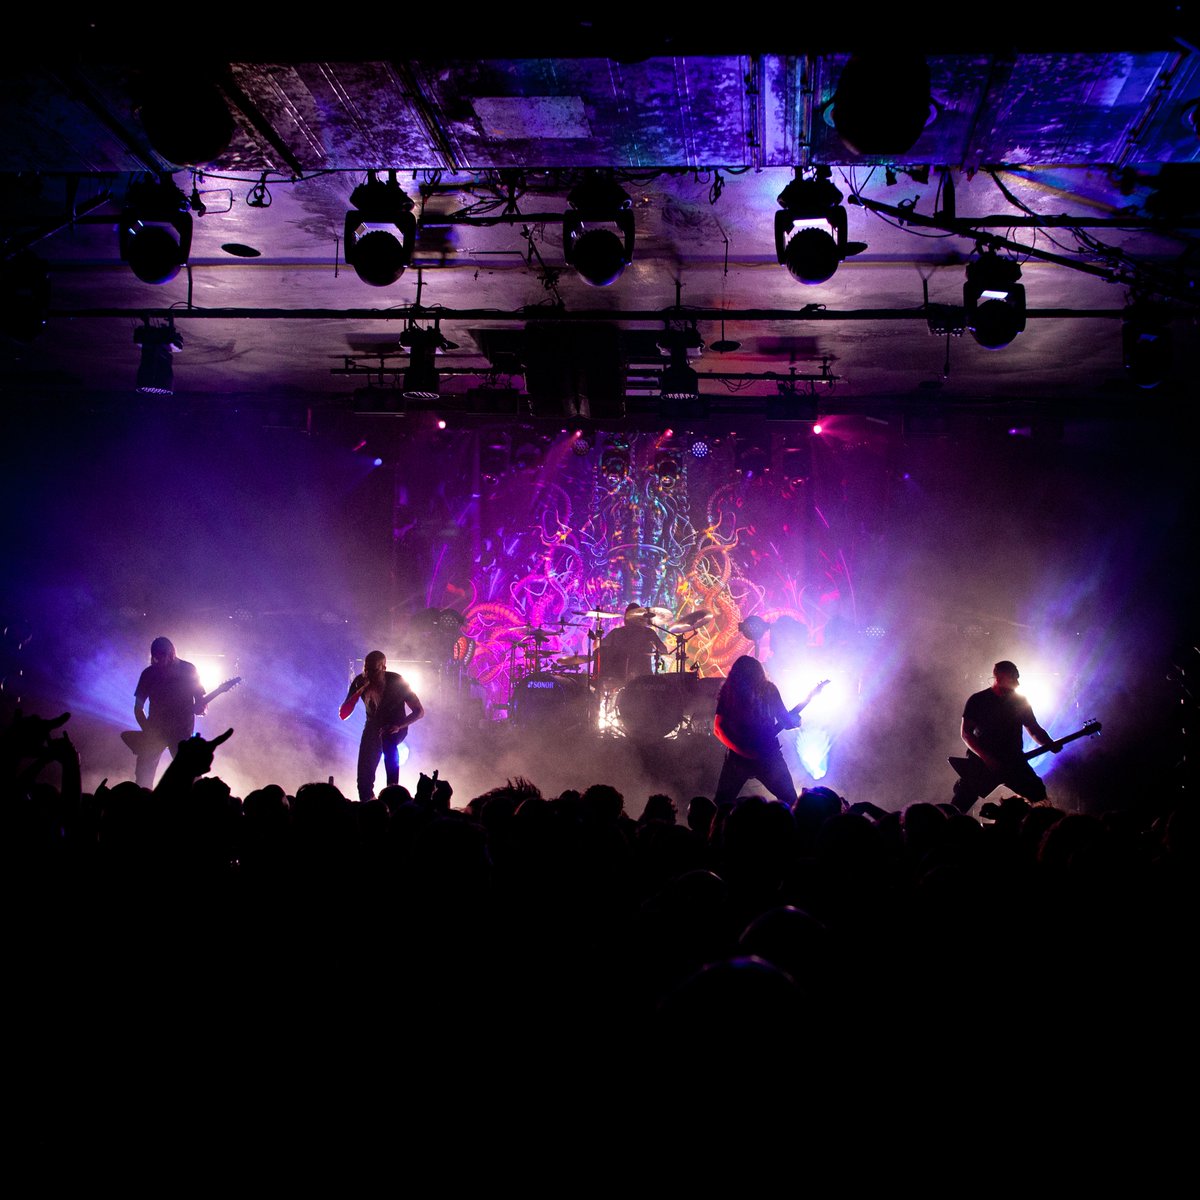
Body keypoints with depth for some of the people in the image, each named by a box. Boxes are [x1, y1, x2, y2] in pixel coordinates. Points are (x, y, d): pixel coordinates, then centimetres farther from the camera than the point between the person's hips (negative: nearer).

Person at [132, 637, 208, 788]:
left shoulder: (188, 670, 0)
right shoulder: (149, 673, 5)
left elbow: (200, 700, 4)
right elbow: (138, 707, 10)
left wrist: (200, 707, -19)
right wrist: (147, 729, -3)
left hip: (181, 730, -3)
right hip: (155, 730, 3)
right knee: (144, 776, -2)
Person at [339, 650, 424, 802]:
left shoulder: (396, 682, -23)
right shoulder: (360, 682, -16)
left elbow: (419, 712, -16)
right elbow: (343, 715, -19)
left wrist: (398, 726, -32)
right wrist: (359, 691, -33)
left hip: (395, 728, -3)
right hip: (373, 726, 3)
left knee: (387, 742, -40)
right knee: (364, 781, -4)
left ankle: (392, 789, -31)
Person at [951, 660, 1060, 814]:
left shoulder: (1020, 701, 9)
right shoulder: (977, 701, -2)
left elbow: (1034, 729, 14)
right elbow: (966, 733, -5)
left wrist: (1050, 744, -6)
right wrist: (986, 757, -16)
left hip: (1014, 762, 3)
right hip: (982, 763, -3)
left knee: (1040, 798, -7)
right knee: (959, 804, -9)